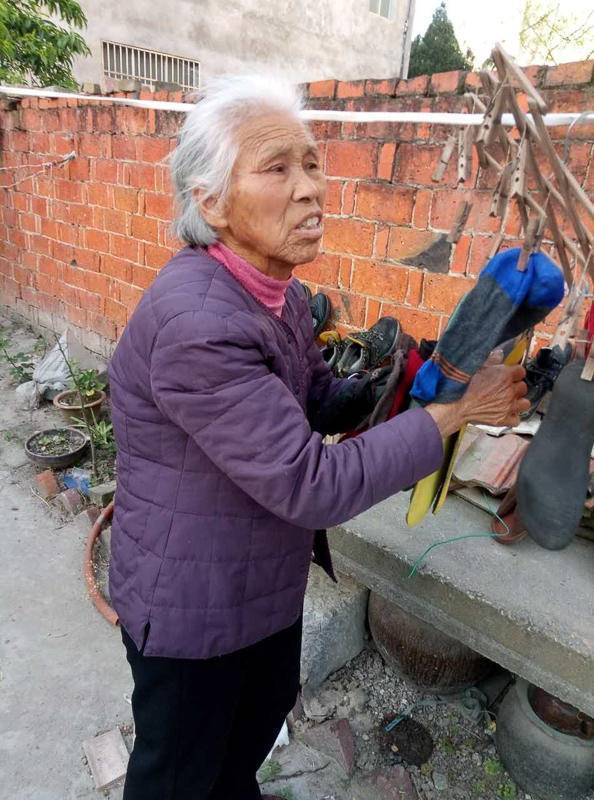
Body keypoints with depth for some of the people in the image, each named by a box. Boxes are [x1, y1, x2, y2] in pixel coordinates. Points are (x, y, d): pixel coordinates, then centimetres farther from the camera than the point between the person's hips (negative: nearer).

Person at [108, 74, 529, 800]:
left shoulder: (281, 293, -3)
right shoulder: (195, 323, -33)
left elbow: (321, 398, 7)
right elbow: (314, 487, -32)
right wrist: (455, 411, -24)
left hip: (268, 579, 8)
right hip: (189, 604, -8)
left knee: (262, 716, 33)